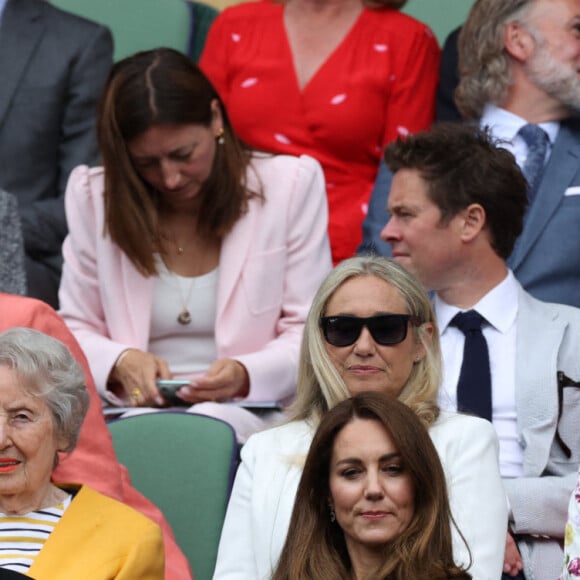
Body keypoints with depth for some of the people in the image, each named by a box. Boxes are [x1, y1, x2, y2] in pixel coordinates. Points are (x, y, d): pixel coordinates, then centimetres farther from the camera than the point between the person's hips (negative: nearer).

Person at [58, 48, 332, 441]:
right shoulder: (93, 196, 7)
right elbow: (75, 331, 12)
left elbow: (309, 336, 2)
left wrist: (245, 375, -19)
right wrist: (120, 363, -13)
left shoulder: (292, 184, 2)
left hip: (248, 411, -1)